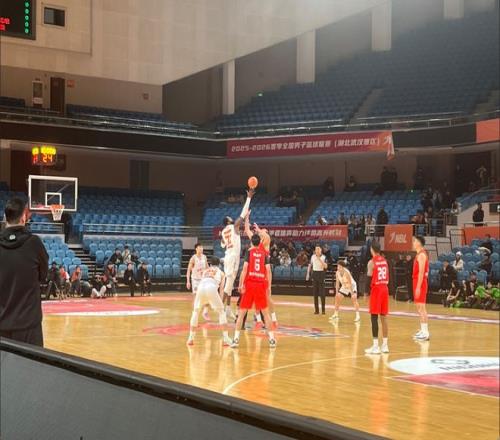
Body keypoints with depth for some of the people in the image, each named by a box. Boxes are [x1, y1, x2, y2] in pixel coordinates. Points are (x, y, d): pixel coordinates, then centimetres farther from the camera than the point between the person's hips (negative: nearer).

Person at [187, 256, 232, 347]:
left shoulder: (204, 271, 37)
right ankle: (225, 339, 7)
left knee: (195, 312, 25)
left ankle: (191, 338, 22)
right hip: (211, 288, -2)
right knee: (221, 312, 15)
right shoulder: (221, 272, 30)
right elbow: (221, 288, 22)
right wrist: (220, 300, 26)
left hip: (201, 288, 2)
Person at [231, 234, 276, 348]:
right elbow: (268, 271, 1)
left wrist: (241, 284, -9)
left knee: (242, 312, 6)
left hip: (249, 283, -2)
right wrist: (269, 286, 4)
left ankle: (236, 339, 0)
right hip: (261, 284, 2)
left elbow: (245, 268, -9)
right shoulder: (264, 254, 9)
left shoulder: (249, 252, 2)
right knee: (265, 312, 13)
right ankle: (272, 339, 10)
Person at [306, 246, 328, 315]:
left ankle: (323, 309, 3)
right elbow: (310, 265, 14)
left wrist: (320, 259, -22)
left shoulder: (324, 257, -4)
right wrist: (308, 274, 8)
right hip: (314, 273, 3)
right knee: (315, 293, 3)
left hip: (321, 273, -3)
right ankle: (316, 310, 8)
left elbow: (326, 266, -15)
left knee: (322, 293, -5)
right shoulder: (313, 257, 5)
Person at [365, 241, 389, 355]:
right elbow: (387, 277, 14)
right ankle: (385, 345, 14)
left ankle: (375, 346, -6)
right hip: (385, 288, 7)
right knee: (384, 317, 11)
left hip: (376, 289, -7)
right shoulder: (385, 261, 10)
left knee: (374, 318, -4)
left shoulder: (372, 261, -11)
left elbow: (369, 278, -15)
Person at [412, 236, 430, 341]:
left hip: (420, 283, -10)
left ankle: (425, 333, -11)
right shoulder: (419, 254, 15)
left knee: (421, 307, -10)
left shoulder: (421, 255, -15)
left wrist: (418, 287, -24)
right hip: (418, 282, 10)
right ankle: (423, 330, 20)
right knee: (420, 307, 14)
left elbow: (421, 272, -21)